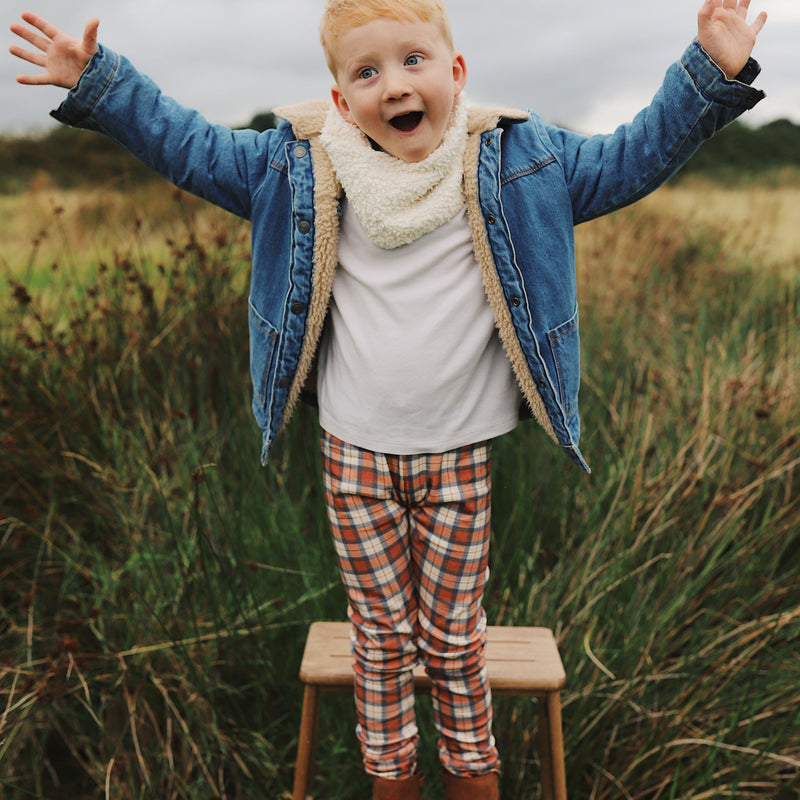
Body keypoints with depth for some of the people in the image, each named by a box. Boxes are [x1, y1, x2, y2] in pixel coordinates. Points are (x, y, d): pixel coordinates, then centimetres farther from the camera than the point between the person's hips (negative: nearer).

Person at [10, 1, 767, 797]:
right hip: (355, 454, 1)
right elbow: (189, 147, 5)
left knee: (454, 637, 15)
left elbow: (633, 158, 1)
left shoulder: (517, 164, -3)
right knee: (380, 635, 15)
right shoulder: (300, 168, -4)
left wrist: (712, 73, -8)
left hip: (459, 458, 0)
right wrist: (96, 82, 2)